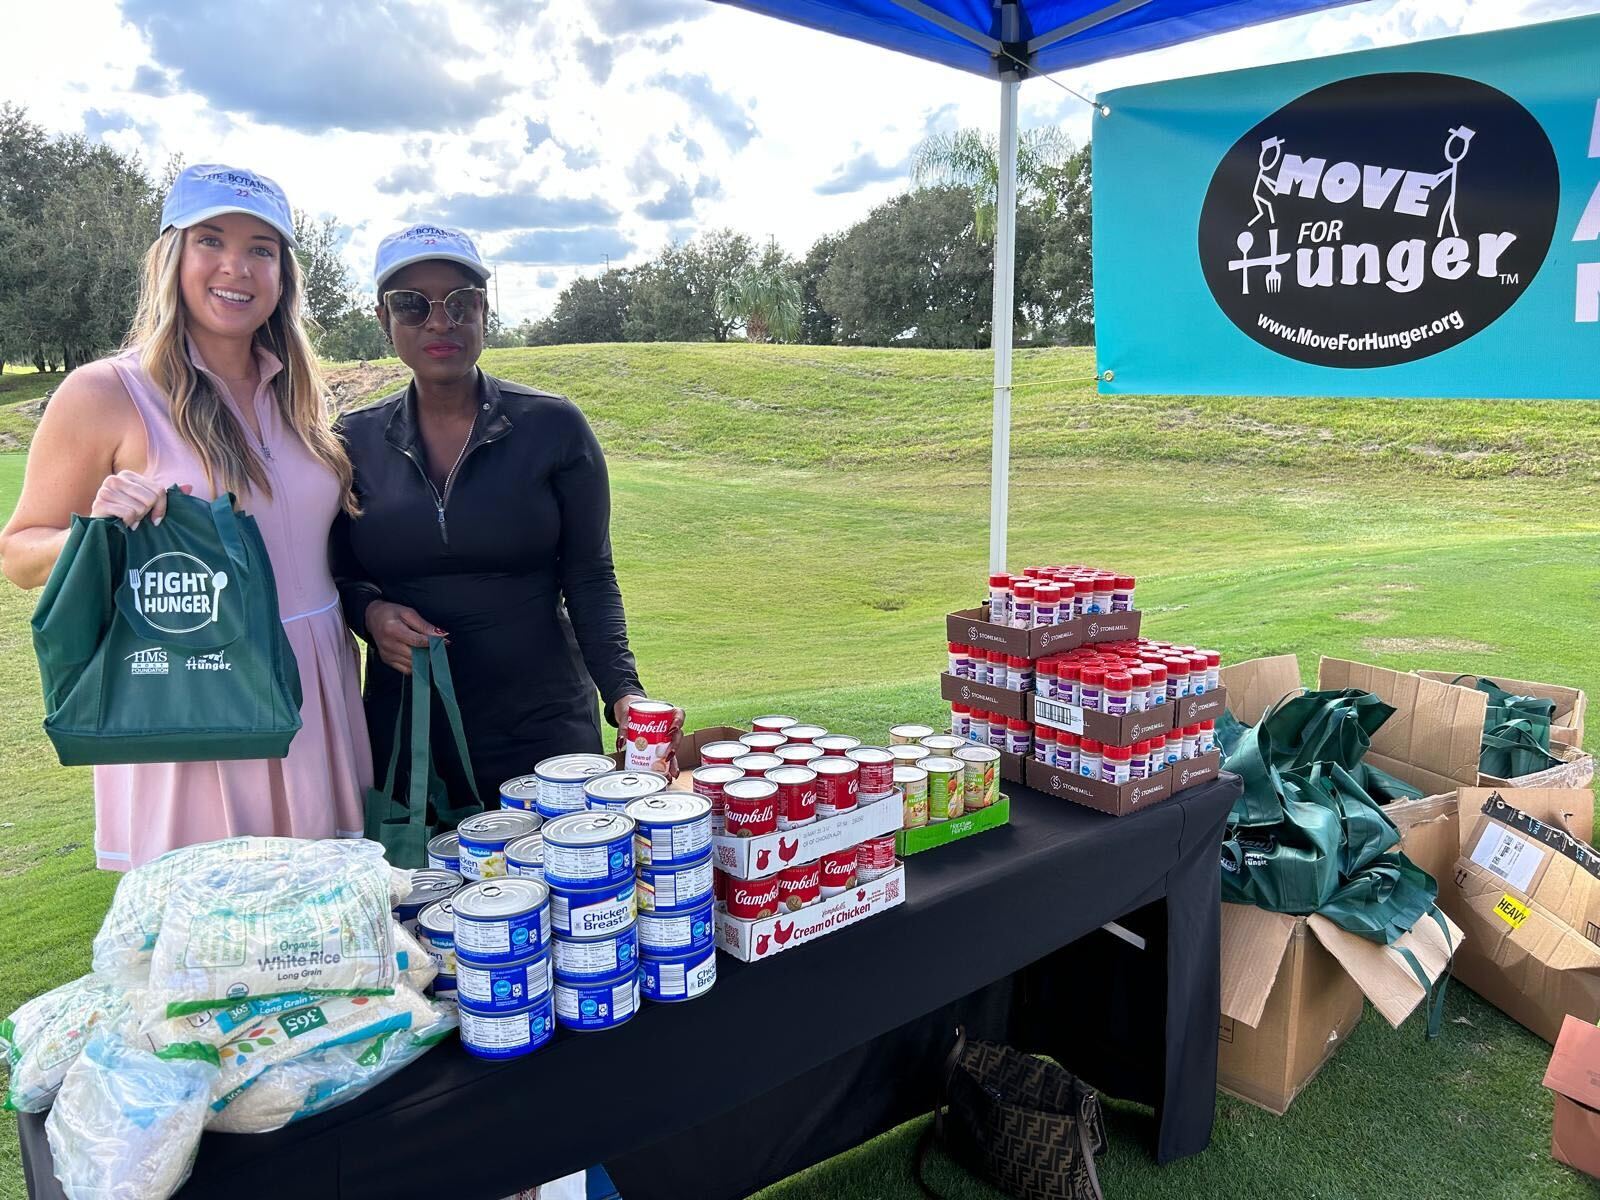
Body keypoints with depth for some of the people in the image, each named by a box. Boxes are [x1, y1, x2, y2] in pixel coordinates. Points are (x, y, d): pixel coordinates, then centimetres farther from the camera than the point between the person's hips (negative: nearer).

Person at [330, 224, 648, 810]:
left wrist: (623, 691, -17)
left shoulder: (553, 426, -4)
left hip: (544, 724, -2)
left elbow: (590, 580, -4)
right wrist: (370, 612, -11)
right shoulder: (355, 440, 3)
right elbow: (338, 575, 11)